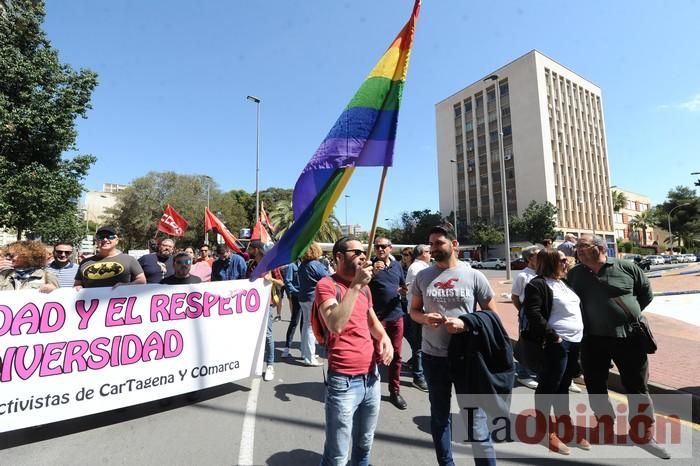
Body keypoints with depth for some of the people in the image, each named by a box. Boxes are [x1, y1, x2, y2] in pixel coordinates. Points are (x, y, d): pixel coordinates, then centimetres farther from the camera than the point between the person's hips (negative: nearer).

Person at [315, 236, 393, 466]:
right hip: (344, 381, -7)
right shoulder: (327, 285, -13)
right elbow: (335, 325, -28)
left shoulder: (364, 287, 10)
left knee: (364, 446, 23)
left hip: (371, 376, 7)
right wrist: (356, 285, -25)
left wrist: (384, 337, 2)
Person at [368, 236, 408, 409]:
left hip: (396, 316, 5)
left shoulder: (397, 265, 8)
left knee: (396, 355, 13)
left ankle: (395, 391, 28)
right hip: (376, 316, -4)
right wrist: (373, 272, -29)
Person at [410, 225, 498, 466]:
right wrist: (424, 318, -15)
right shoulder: (422, 276, -1)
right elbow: (413, 310, 8)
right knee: (439, 415, 20)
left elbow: (491, 314, -2)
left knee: (475, 416, 9)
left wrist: (464, 324, -18)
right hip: (433, 356, 3)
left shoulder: (474, 275, -7)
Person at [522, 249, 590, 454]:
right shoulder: (538, 284, -12)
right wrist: (552, 336, -20)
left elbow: (577, 308, 26)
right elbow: (533, 314, -21)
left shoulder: (564, 283, 18)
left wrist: (581, 335, 16)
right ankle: (547, 433, 14)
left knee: (563, 387, 18)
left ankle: (566, 428, 31)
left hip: (574, 342, 9)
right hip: (557, 344, -9)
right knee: (548, 387, 1)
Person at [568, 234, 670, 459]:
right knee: (595, 387, 10)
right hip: (593, 339, 2)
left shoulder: (627, 268, -6)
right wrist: (583, 321, 6)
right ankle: (605, 433, 30)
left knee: (637, 388, 10)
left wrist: (630, 314, 4)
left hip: (629, 337, -2)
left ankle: (644, 437, 30)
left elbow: (646, 294, 7)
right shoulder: (574, 274, -1)